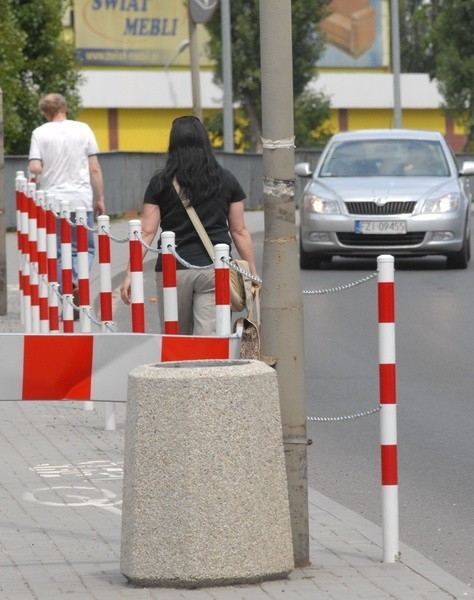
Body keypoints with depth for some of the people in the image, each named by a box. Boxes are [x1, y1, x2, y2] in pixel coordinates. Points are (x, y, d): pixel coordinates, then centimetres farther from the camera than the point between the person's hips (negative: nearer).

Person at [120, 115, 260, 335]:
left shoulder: (160, 183, 2)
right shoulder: (226, 181, 5)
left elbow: (146, 233, -2)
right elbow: (239, 231, 8)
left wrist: (130, 274, 0)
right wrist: (253, 273, 15)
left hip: (172, 270, 0)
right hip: (215, 269, 0)